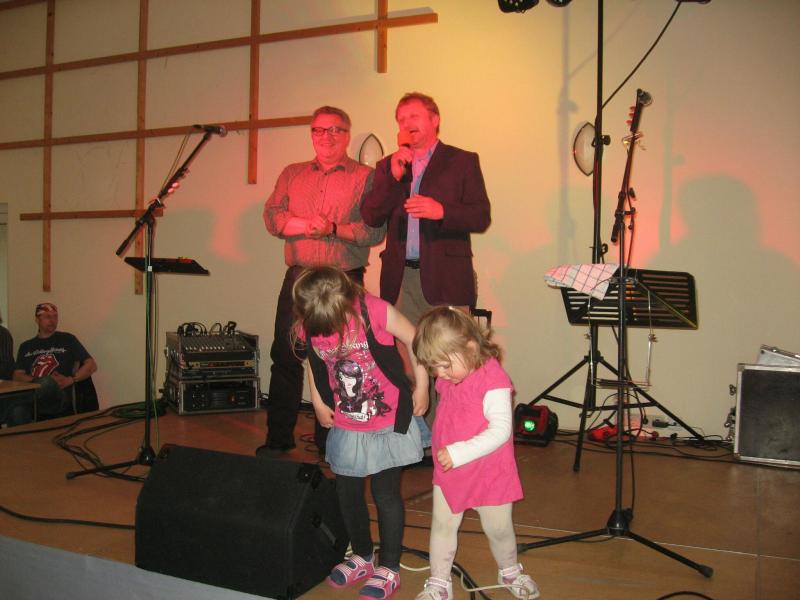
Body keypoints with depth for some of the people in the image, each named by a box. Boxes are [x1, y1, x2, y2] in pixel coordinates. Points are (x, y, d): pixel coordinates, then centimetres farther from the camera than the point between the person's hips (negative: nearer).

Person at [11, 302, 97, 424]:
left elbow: (92, 365, 11)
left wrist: (70, 380, -5)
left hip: (58, 397, -2)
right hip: (31, 392, 2)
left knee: (48, 383, -39)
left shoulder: (67, 339, 16)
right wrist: (38, 381, -8)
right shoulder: (26, 346, 24)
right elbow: (17, 376, 12)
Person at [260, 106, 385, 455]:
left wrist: (333, 228, -16)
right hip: (298, 278, 3)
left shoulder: (365, 178, 4)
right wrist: (310, 225, -11)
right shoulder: (292, 174, 17)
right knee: (285, 355, 4)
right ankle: (278, 437, 17)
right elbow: (272, 216, 3)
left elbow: (375, 230, -7)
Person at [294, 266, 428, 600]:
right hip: (345, 427, 5)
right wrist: (318, 404, 6)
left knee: (386, 493, 6)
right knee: (347, 492, 15)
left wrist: (421, 389, -7)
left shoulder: (375, 312, -24)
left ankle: (388, 569, 24)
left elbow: (414, 341, -12)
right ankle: (362, 557, 38)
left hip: (388, 423, -4)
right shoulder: (308, 326, -11)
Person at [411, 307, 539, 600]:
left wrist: (459, 453, -35)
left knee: (498, 528, 15)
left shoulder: (493, 381, -28)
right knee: (442, 525, 14)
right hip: (447, 472, 6)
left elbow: (500, 430, -31)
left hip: (488, 472, -5)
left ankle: (510, 572, 43)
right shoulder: (448, 379, -5)